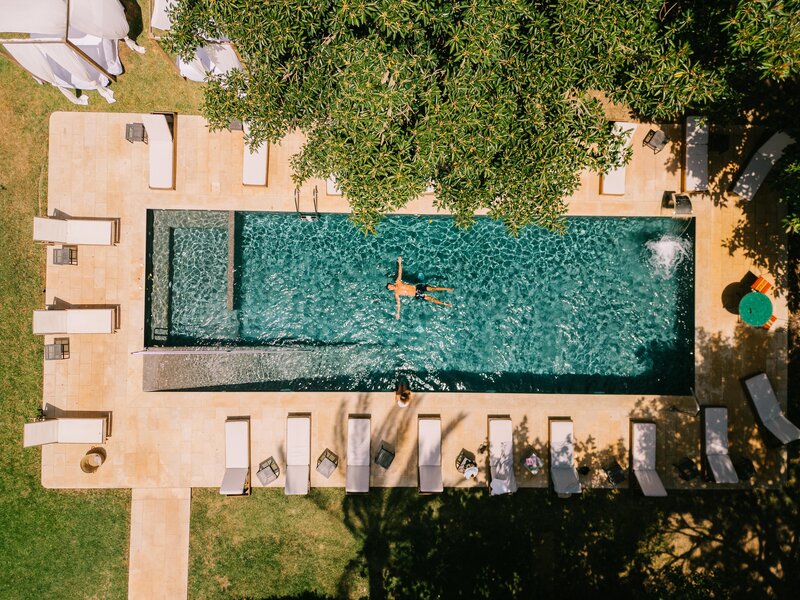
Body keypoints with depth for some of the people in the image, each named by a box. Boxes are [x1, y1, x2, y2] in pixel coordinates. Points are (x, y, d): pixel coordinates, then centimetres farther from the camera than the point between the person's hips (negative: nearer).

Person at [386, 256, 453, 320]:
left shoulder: (398, 282, -1)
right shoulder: (396, 294, -6)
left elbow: (400, 272, -1)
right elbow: (398, 303, -6)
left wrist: (400, 263, -8)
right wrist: (398, 314, -11)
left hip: (417, 287, 2)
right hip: (416, 295, -2)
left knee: (431, 288, -11)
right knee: (430, 298, -9)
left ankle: (447, 289, 0)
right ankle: (444, 304, -3)